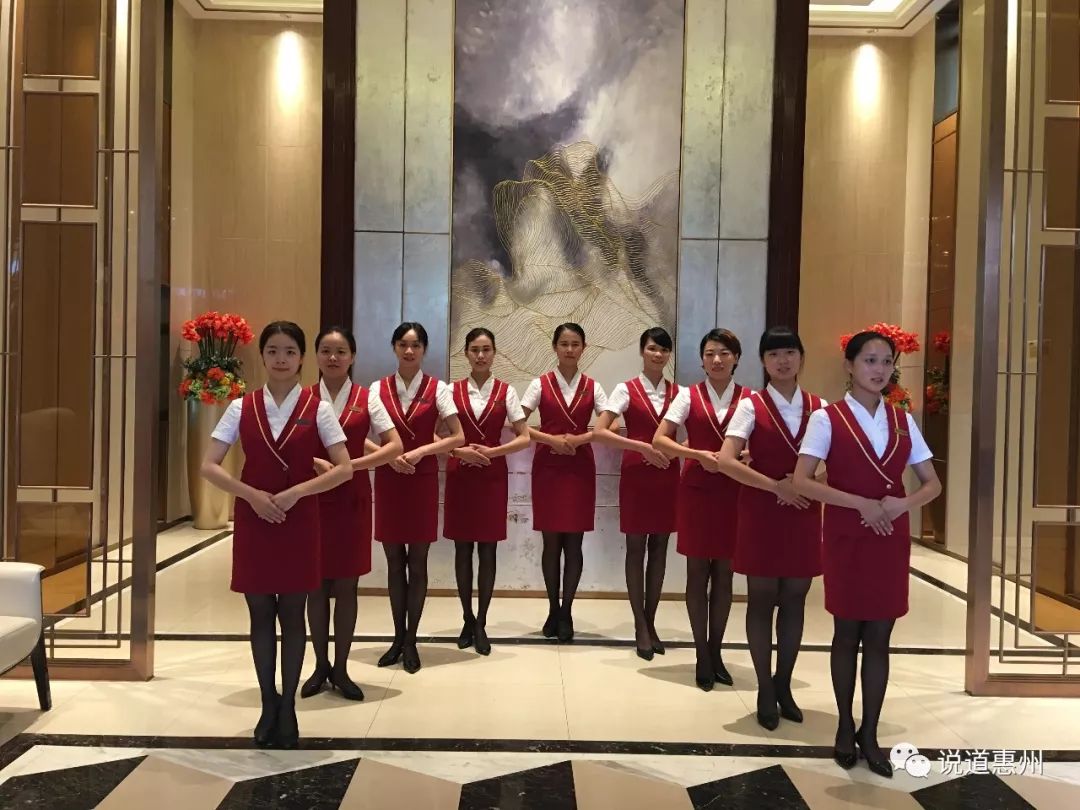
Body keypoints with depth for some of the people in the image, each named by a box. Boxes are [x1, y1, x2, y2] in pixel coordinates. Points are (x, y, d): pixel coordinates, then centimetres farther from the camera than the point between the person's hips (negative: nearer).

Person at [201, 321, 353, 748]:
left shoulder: (317, 409, -3)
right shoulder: (242, 407, 1)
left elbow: (344, 469, -7)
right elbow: (209, 466, -2)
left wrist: (296, 492, -17)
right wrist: (252, 494, -15)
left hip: (299, 521, -1)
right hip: (253, 520, 2)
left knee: (292, 616, 6)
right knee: (261, 615, 9)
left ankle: (288, 706, 21)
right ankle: (268, 704, 24)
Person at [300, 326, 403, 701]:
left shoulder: (367, 398, 1)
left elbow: (395, 447, -5)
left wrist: (353, 464, -16)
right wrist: (316, 462, -20)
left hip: (352, 499, 0)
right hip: (312, 497, 0)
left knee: (346, 584, 5)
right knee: (316, 583, 6)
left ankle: (341, 668, 18)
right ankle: (320, 665, 21)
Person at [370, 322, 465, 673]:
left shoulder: (438, 389, -2)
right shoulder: (378, 389, 3)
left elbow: (458, 438, -4)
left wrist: (420, 450, -16)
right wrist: (389, 457, -15)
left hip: (423, 480, -1)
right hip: (388, 480, 2)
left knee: (417, 562, 4)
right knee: (394, 561, 9)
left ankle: (411, 640, 16)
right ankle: (398, 637, 22)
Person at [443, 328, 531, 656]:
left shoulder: (506, 392, 0)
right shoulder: (452, 390, 2)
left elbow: (524, 438, -2)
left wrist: (492, 451, -15)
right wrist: (459, 451, -15)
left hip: (493, 475, -1)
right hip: (460, 474, 1)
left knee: (487, 550, 2)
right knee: (463, 548, 6)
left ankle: (481, 623, 13)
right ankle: (468, 620, 19)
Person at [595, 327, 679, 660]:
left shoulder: (678, 392, 7)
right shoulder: (626, 390, -3)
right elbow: (600, 432, -12)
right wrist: (643, 447, -17)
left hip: (668, 475, 3)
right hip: (636, 474, -3)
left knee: (659, 547, 8)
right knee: (636, 547, 2)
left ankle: (650, 621, 19)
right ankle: (640, 626, 11)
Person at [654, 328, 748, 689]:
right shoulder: (688, 395, -1)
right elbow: (659, 439, -6)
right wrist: (699, 454, -16)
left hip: (734, 493, 1)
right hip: (697, 490, -1)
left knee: (724, 572, 9)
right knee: (698, 571, 6)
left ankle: (715, 650, 24)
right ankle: (702, 655, 17)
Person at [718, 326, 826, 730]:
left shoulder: (819, 407, 6)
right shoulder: (751, 406, -5)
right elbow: (726, 461, -16)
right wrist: (777, 487, -18)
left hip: (803, 513, 3)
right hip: (761, 512, -3)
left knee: (794, 599, 9)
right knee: (762, 599, 4)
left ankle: (783, 684, 26)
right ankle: (766, 690, 17)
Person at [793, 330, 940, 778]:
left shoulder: (903, 420, 6)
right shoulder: (827, 418, -7)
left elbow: (932, 484, 8)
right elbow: (802, 482, -15)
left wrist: (903, 504, -12)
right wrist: (861, 504, -21)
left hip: (891, 539, 3)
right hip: (845, 538, -3)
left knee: (878, 638, 8)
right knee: (847, 634, 9)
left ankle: (870, 733, 21)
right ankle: (845, 728, 26)